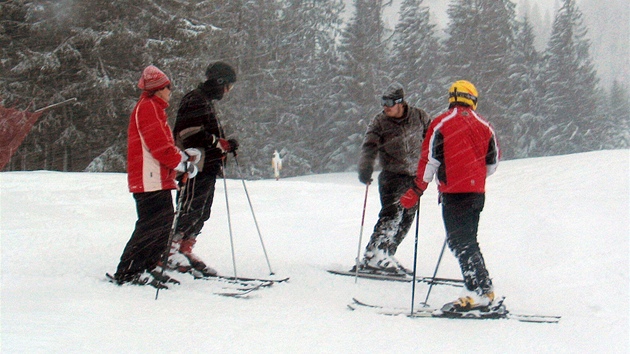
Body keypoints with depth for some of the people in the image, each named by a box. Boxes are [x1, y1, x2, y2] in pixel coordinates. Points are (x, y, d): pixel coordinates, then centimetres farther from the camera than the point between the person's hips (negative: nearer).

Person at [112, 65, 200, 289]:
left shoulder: (154, 108, 24)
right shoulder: (147, 108, -9)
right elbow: (158, 145, -18)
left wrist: (184, 155, 11)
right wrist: (182, 163, -10)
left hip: (159, 178, 11)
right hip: (150, 178, -11)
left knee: (165, 221, 11)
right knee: (151, 226, -12)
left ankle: (148, 268, 17)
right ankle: (127, 272, -10)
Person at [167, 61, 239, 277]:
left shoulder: (206, 102, 24)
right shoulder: (196, 101, -9)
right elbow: (191, 135, -19)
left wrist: (225, 146, 12)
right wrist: (222, 144, -16)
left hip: (208, 169, 10)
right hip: (197, 169, -10)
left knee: (201, 214, 11)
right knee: (190, 211, -11)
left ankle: (185, 251, 16)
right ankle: (169, 250, -8)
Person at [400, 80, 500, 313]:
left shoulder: (441, 123, -4)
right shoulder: (483, 125, 10)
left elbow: (430, 160, -7)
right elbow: (492, 163, 15)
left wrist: (416, 191, 0)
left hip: (455, 191, -6)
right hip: (478, 192, 6)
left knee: (460, 242, -5)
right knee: (468, 240, 16)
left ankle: (480, 291, -14)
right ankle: (484, 288, 14)